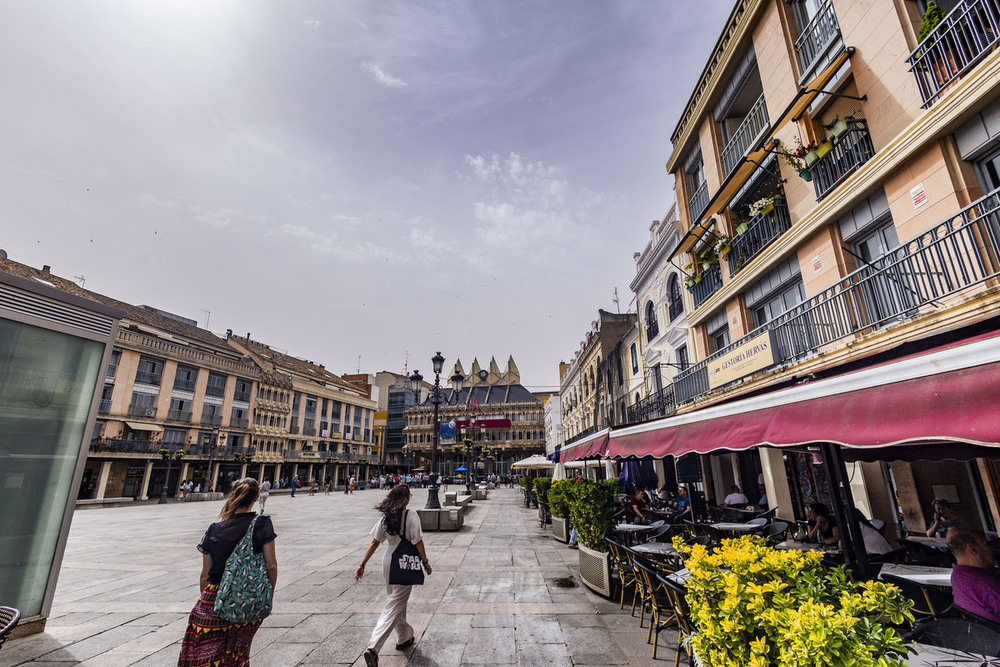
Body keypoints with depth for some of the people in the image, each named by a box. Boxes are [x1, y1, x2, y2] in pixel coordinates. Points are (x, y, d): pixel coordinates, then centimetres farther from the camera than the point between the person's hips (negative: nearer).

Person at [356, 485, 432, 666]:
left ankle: (405, 638, 39)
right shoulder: (411, 516, -17)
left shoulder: (385, 517, -2)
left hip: (388, 563, 6)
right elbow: (417, 543, -15)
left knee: (396, 602, 22)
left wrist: (362, 564, 5)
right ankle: (373, 648, -8)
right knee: (393, 607, 1)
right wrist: (425, 561, -2)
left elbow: (375, 542, -1)